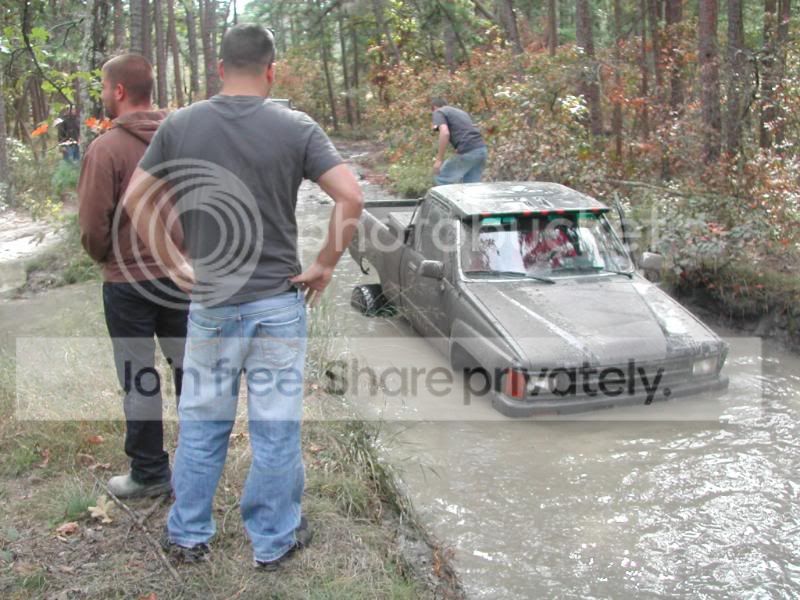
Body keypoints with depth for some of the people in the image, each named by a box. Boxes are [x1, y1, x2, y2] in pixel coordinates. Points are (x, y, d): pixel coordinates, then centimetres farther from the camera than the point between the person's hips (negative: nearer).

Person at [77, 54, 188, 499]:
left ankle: (150, 473, 19)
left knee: (139, 379, 8)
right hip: (183, 273, 5)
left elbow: (93, 227, -12)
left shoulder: (106, 149, -15)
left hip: (129, 282, -4)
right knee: (189, 369, 16)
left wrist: (105, 258, 8)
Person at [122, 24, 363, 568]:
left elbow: (135, 200, 3)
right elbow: (351, 197, -15)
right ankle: (274, 540, 24)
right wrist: (325, 265, -5)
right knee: (275, 426, 10)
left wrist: (175, 264, 9)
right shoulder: (296, 127, -7)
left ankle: (188, 535, 30)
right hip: (278, 301, -2)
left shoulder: (180, 125, 0)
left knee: (202, 423, 17)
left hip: (209, 300, 2)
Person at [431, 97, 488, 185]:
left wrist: (439, 159, -11)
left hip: (468, 151, -8)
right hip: (482, 149, 8)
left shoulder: (439, 112, 6)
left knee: (440, 177, 8)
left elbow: (445, 133, -13)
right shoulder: (460, 111, 31)